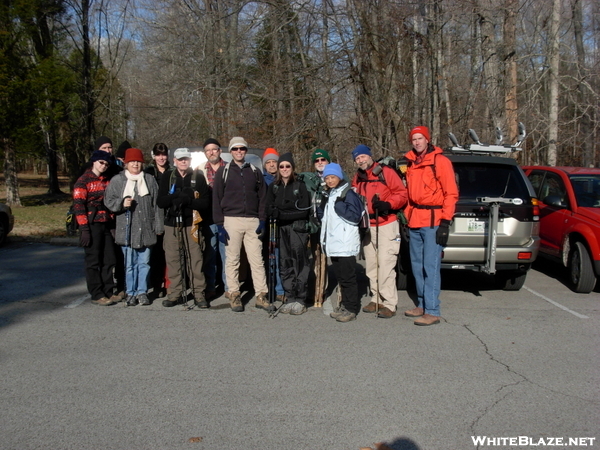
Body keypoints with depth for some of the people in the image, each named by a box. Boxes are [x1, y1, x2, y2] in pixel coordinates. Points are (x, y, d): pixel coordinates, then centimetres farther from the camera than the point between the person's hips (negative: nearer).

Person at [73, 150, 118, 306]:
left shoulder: (107, 181, 16)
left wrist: (112, 222, 13)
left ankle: (108, 292, 18)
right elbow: (78, 206, -11)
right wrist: (84, 229, -16)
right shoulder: (83, 181, -5)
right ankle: (97, 295, 5)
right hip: (92, 226, -7)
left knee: (109, 259, 8)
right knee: (93, 261, 0)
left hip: (106, 225, 7)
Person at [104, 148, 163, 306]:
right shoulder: (117, 181, 6)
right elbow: (108, 201, 4)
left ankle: (142, 292, 16)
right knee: (130, 264, 4)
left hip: (146, 230, 1)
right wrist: (122, 203, -16)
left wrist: (158, 226, 3)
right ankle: (131, 293, 14)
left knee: (144, 262, 6)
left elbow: (156, 204, 8)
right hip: (127, 229, -1)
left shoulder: (149, 180, 10)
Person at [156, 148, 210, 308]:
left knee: (195, 260, -6)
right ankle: (175, 294, 13)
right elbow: (160, 201, 3)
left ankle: (199, 294, 2)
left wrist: (189, 201, -18)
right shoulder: (168, 177, 10)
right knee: (173, 260, 3)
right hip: (172, 224, 2)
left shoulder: (198, 177, 5)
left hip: (192, 224, -2)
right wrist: (175, 197, -15)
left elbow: (205, 203, -1)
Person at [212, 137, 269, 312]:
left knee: (257, 259, -1)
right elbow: (216, 199, 3)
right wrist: (220, 224, -5)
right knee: (232, 260, 2)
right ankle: (234, 295, 10)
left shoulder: (255, 172, 13)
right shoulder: (223, 172, 7)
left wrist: (262, 220, 0)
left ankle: (261, 296, 4)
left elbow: (262, 197, 12)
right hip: (231, 220, -1)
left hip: (253, 221, 1)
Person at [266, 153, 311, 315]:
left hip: (297, 229, -4)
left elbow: (303, 211, -7)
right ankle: (290, 298, 11)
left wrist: (282, 214, -12)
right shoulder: (273, 186, 9)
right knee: (285, 265, 4)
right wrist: (286, 214, -12)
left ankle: (300, 300, 1)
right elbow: (270, 210, 5)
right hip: (281, 229, 4)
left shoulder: (300, 186, -2)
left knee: (299, 263, -4)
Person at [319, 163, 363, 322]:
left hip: (345, 243, -9)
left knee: (348, 277, -5)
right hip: (333, 242, 9)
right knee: (340, 276, 14)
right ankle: (345, 305, 22)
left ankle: (351, 309, 1)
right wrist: (322, 205, 9)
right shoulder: (328, 195, 18)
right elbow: (324, 216, 27)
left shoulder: (348, 194, -8)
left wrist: (339, 205, -19)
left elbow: (355, 216, -17)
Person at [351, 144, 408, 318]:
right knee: (371, 266, 11)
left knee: (385, 266, -10)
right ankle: (376, 299, 21)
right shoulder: (357, 178, 14)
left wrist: (387, 204, -22)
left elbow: (402, 194, -9)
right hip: (367, 227, 7)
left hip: (386, 225, -7)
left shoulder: (386, 172, -6)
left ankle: (389, 304, -5)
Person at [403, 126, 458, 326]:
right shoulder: (411, 163, 16)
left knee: (431, 267, -8)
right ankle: (422, 305, 21)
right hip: (415, 222, 7)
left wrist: (445, 222, -14)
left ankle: (432, 312, -5)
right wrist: (406, 218, 15)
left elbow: (451, 193, -9)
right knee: (417, 266, 10)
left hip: (433, 221, -7)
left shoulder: (440, 161, -5)